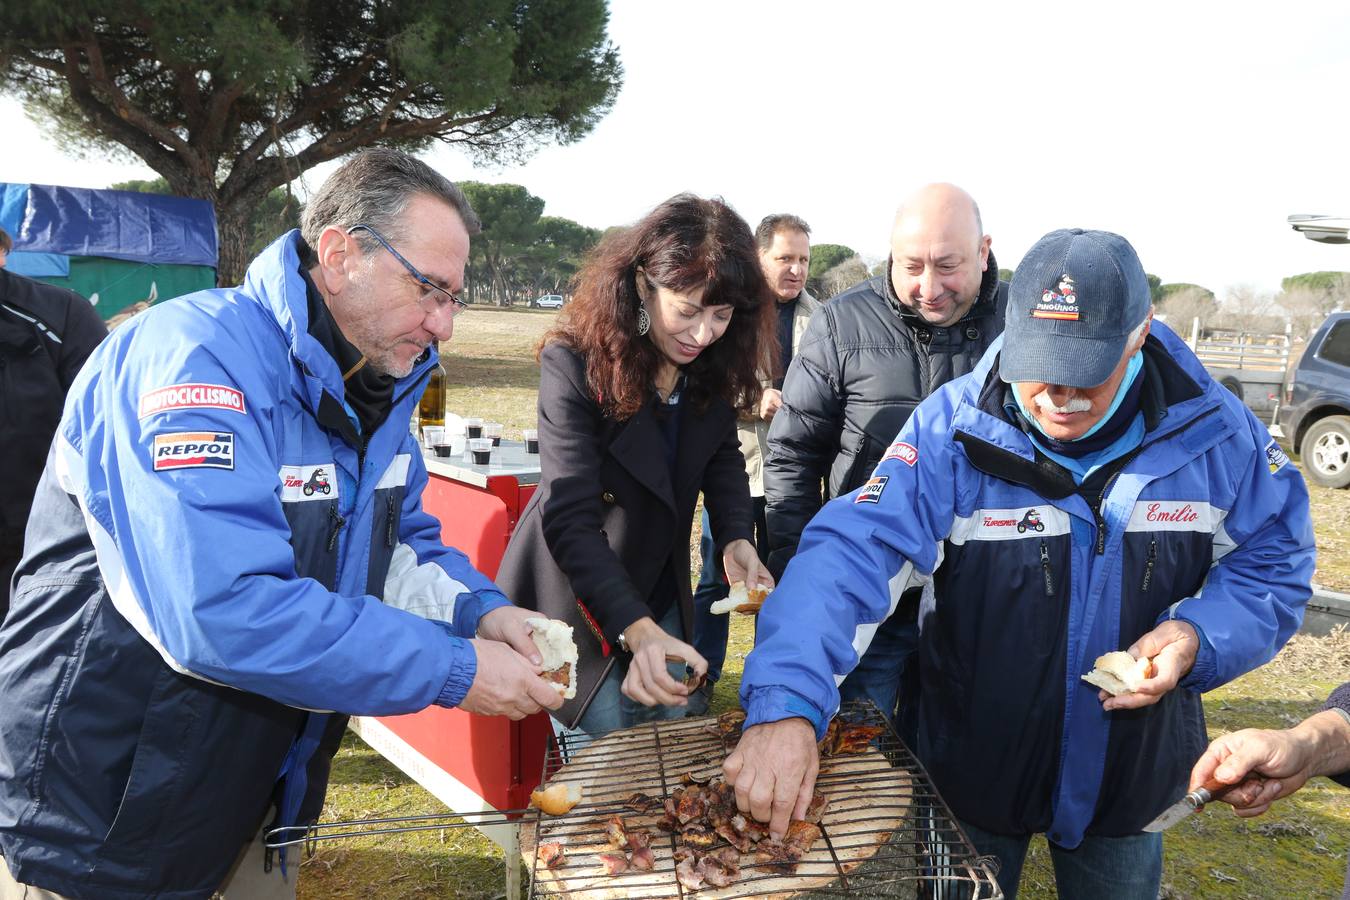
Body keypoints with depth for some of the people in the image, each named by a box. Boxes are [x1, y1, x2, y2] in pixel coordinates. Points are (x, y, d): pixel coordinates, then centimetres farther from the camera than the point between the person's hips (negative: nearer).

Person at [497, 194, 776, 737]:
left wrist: (736, 538, -15)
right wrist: (635, 628, -40)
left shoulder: (713, 364, -8)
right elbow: (570, 519, -29)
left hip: (662, 598, 6)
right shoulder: (573, 365, -25)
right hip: (582, 604, -5)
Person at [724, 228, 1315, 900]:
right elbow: (852, 553, -32)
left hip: (1132, 774, 2)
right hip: (974, 767, -2)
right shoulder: (952, 429, -23)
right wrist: (787, 703, -47)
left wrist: (1200, 636, -20)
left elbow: (1275, 561, 1)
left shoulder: (1214, 430, -13)